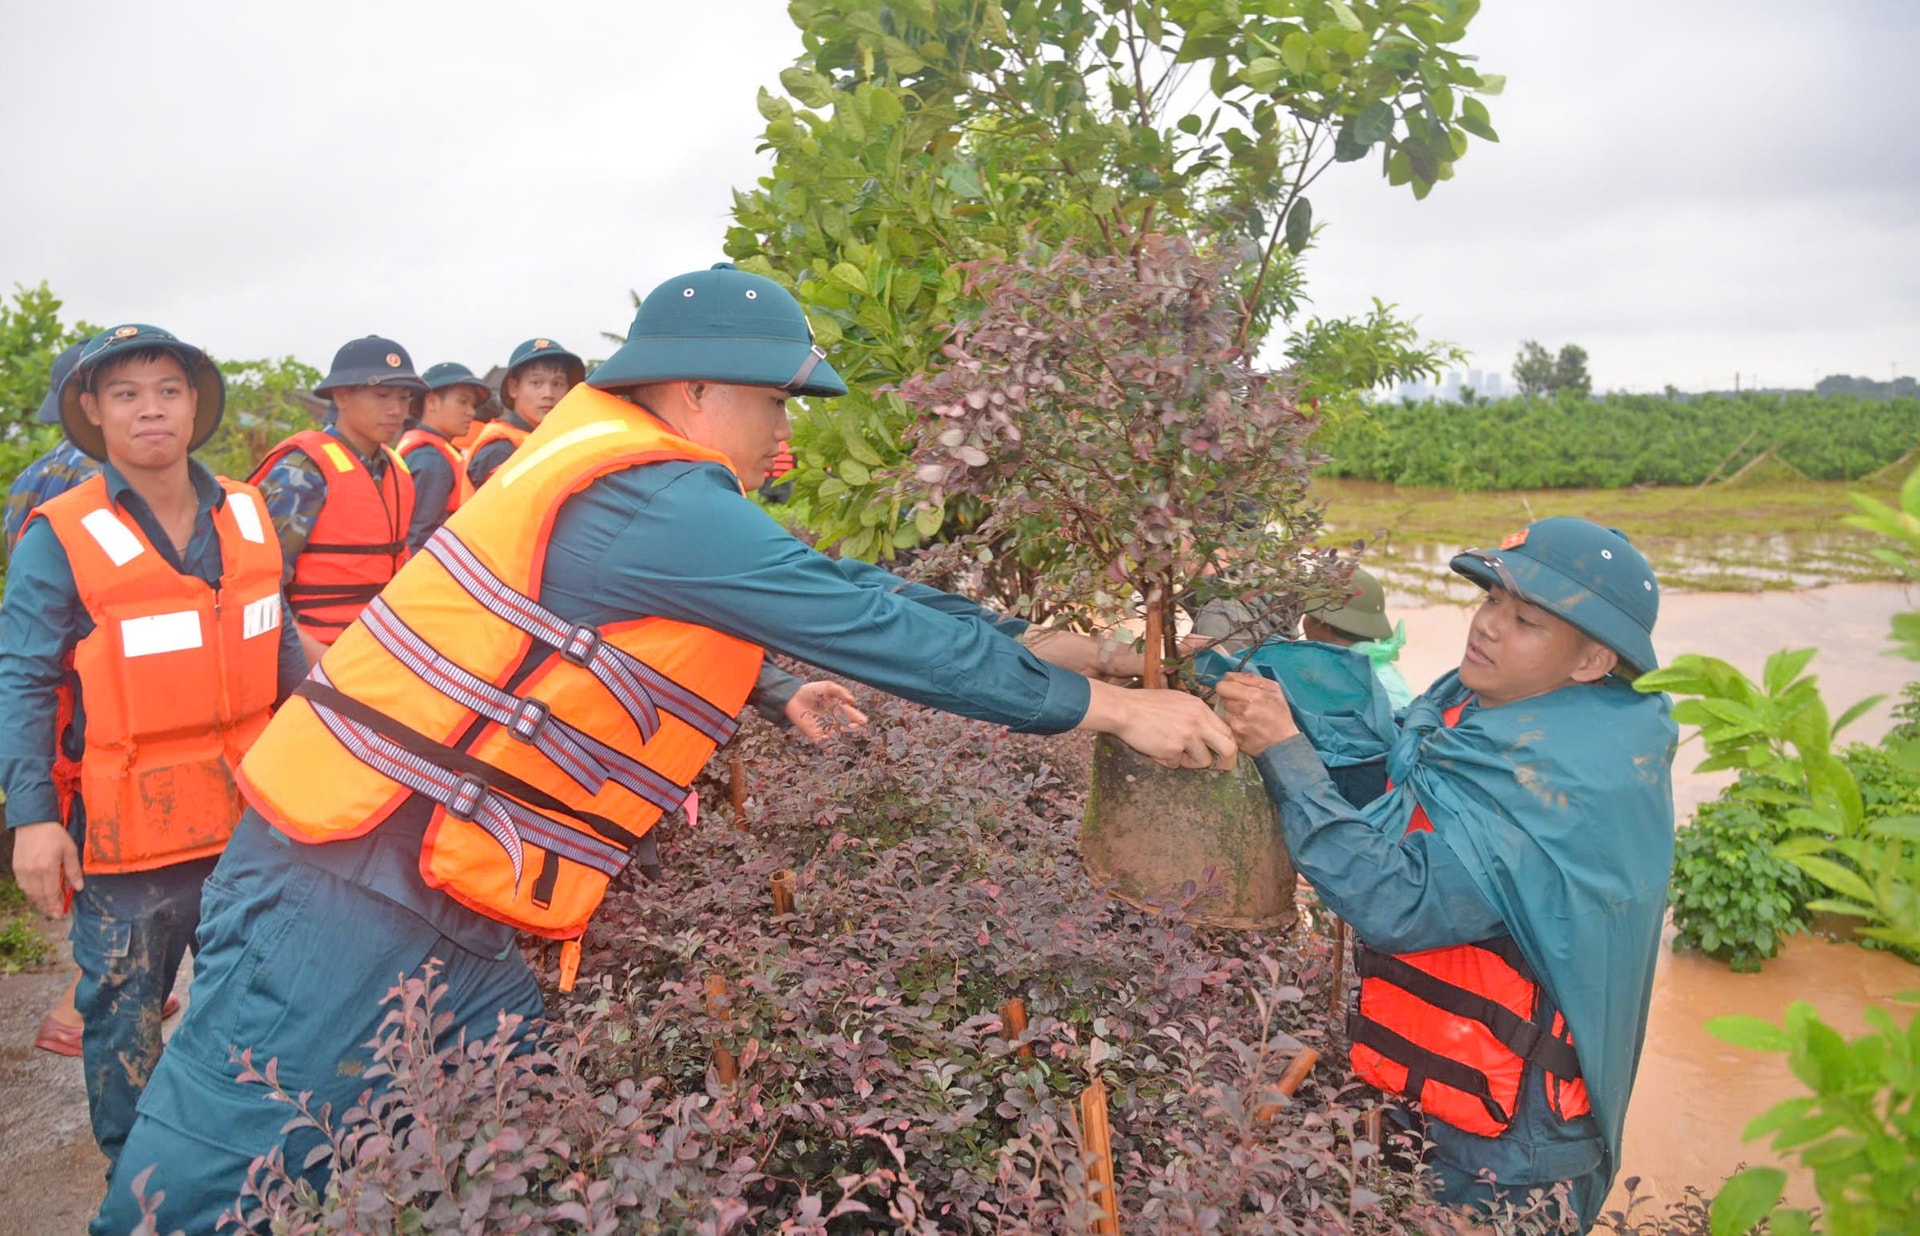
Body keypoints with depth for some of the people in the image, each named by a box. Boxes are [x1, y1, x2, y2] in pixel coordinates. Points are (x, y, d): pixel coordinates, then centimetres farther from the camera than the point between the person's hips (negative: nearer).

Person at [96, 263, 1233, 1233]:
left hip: (455, 920, 10)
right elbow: (877, 626, -19)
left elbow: (836, 589, 10)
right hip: (351, 889, -10)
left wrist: (1036, 645, 11)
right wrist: (1108, 707, -10)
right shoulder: (656, 505, -20)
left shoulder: (639, 481, 10)